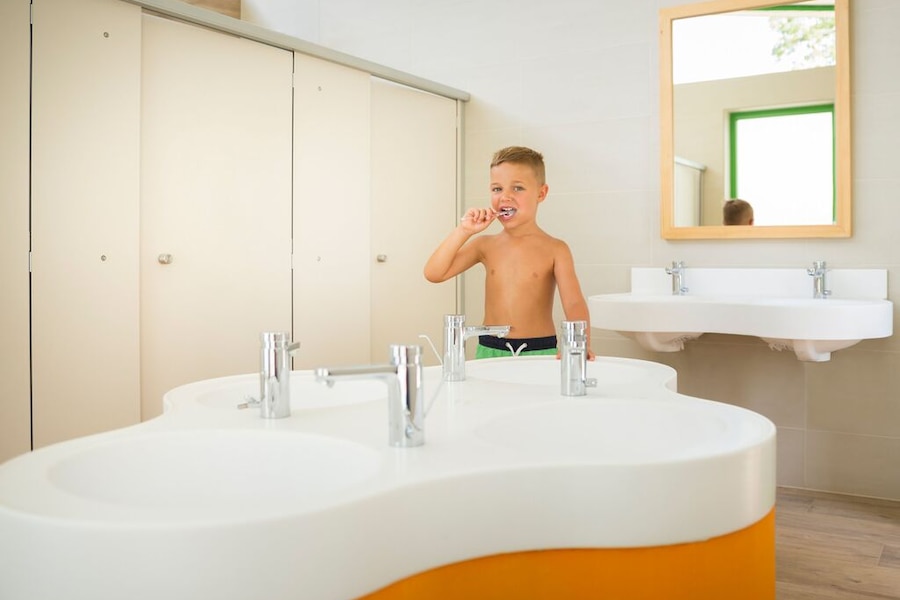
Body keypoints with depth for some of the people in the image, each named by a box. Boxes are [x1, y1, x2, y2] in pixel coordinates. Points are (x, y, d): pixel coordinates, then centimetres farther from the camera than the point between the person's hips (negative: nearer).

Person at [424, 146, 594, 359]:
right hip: (490, 350, 2)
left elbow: (574, 304, -12)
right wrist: (464, 231, -6)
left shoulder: (554, 250, -1)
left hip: (540, 351, -2)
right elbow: (433, 274, 1)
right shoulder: (485, 245, 8)